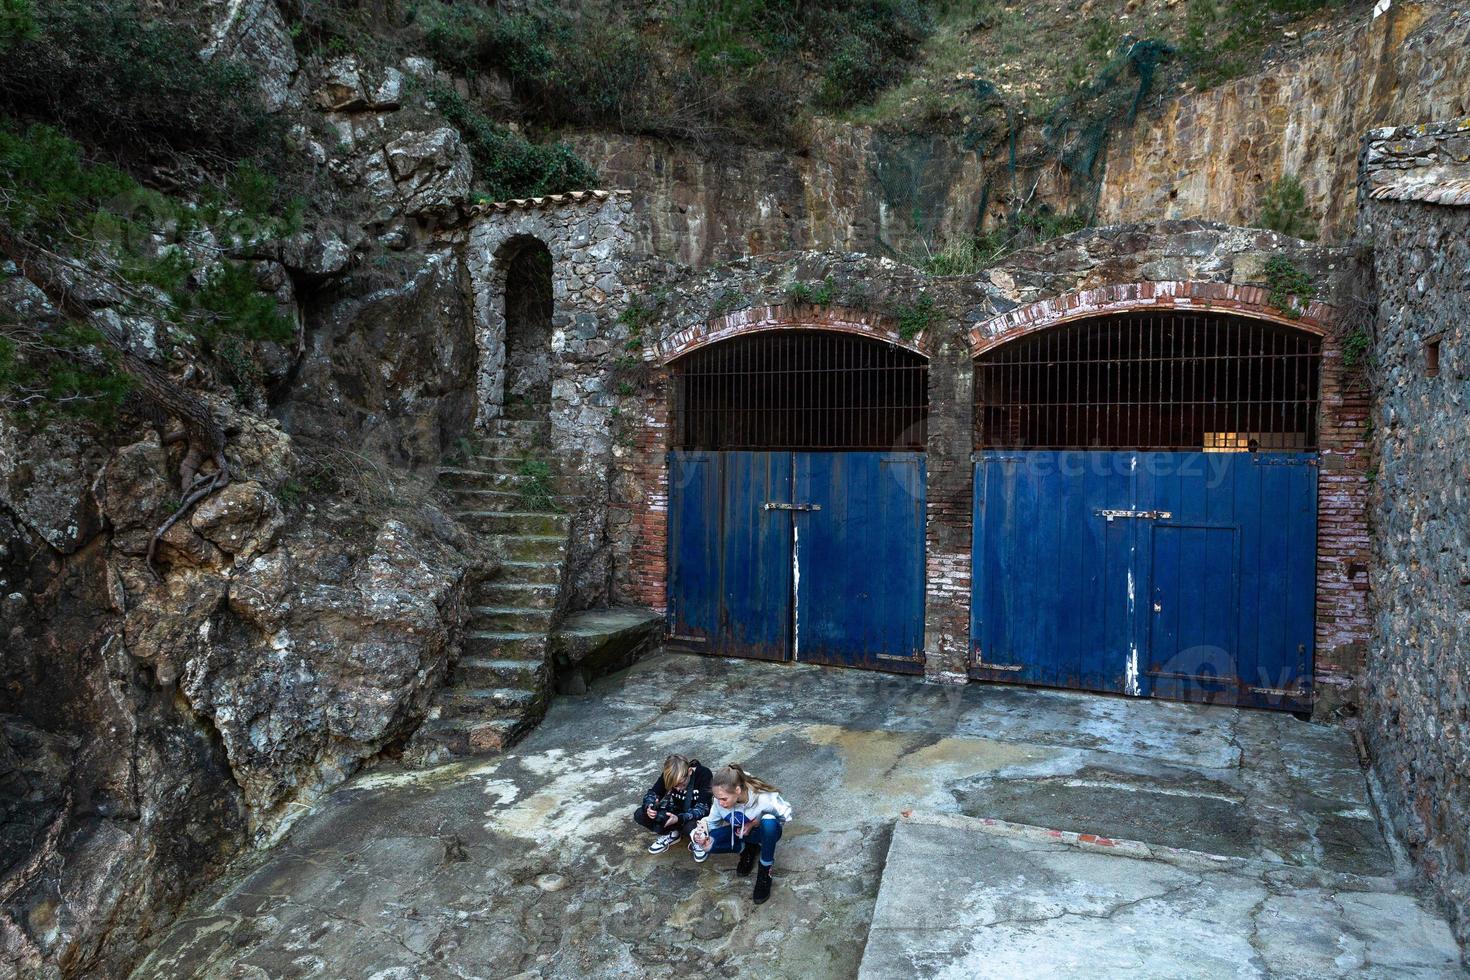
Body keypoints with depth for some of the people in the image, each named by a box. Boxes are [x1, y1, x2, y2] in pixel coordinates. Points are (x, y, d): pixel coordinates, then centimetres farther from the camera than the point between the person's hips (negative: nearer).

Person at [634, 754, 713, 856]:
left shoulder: (704, 774, -28)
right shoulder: (669, 775, -16)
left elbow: (702, 808, -30)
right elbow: (652, 793, -9)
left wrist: (679, 819, -45)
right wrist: (649, 807, -33)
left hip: (696, 817, -5)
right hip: (677, 812, 5)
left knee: (691, 826, -41)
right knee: (639, 815, -15)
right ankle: (671, 834, 4)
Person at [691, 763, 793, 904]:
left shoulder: (764, 798, -36)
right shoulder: (721, 799, -25)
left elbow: (786, 816, -19)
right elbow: (713, 821, -10)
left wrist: (754, 823, -26)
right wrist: (704, 827, -33)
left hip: (762, 833, -3)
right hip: (739, 832, 3)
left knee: (769, 822, -40)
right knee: (706, 843, -22)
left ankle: (765, 871, -16)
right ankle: (747, 848, 2)